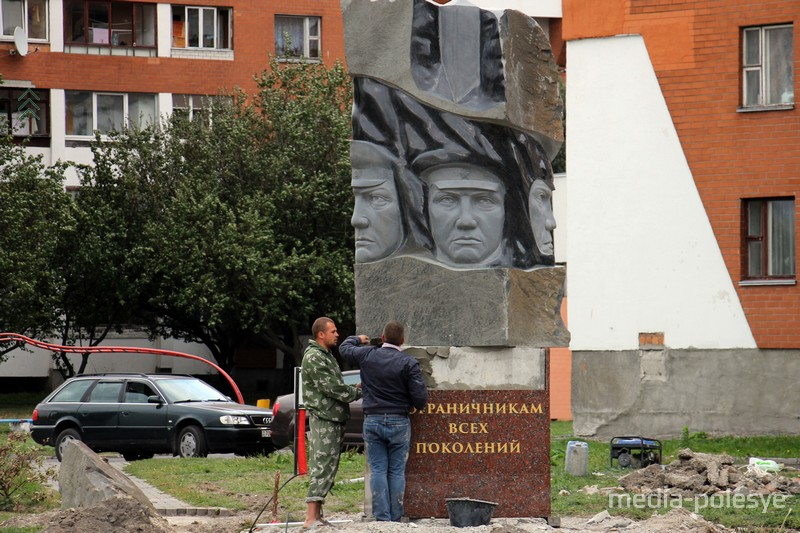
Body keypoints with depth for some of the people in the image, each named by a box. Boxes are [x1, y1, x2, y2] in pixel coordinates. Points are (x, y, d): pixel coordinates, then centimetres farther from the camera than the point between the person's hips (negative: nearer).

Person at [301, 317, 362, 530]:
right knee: (322, 468, -13)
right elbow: (333, 388, -18)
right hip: (323, 419, -10)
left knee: (328, 467, 11)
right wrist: (359, 392, -7)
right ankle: (311, 520, -16)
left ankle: (317, 515, 15)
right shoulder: (314, 358, -14)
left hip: (333, 419, 10)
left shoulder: (326, 356, 20)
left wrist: (353, 389, 6)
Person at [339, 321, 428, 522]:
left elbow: (344, 348, 21)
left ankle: (381, 518, -3)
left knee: (377, 470, 4)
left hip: (372, 420, 2)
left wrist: (358, 339, 41)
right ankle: (396, 519, 3)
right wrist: (414, 404, 13)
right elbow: (420, 398, -11)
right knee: (397, 471, 4)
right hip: (399, 422, -2)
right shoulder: (408, 363, -8)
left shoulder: (367, 355, 0)